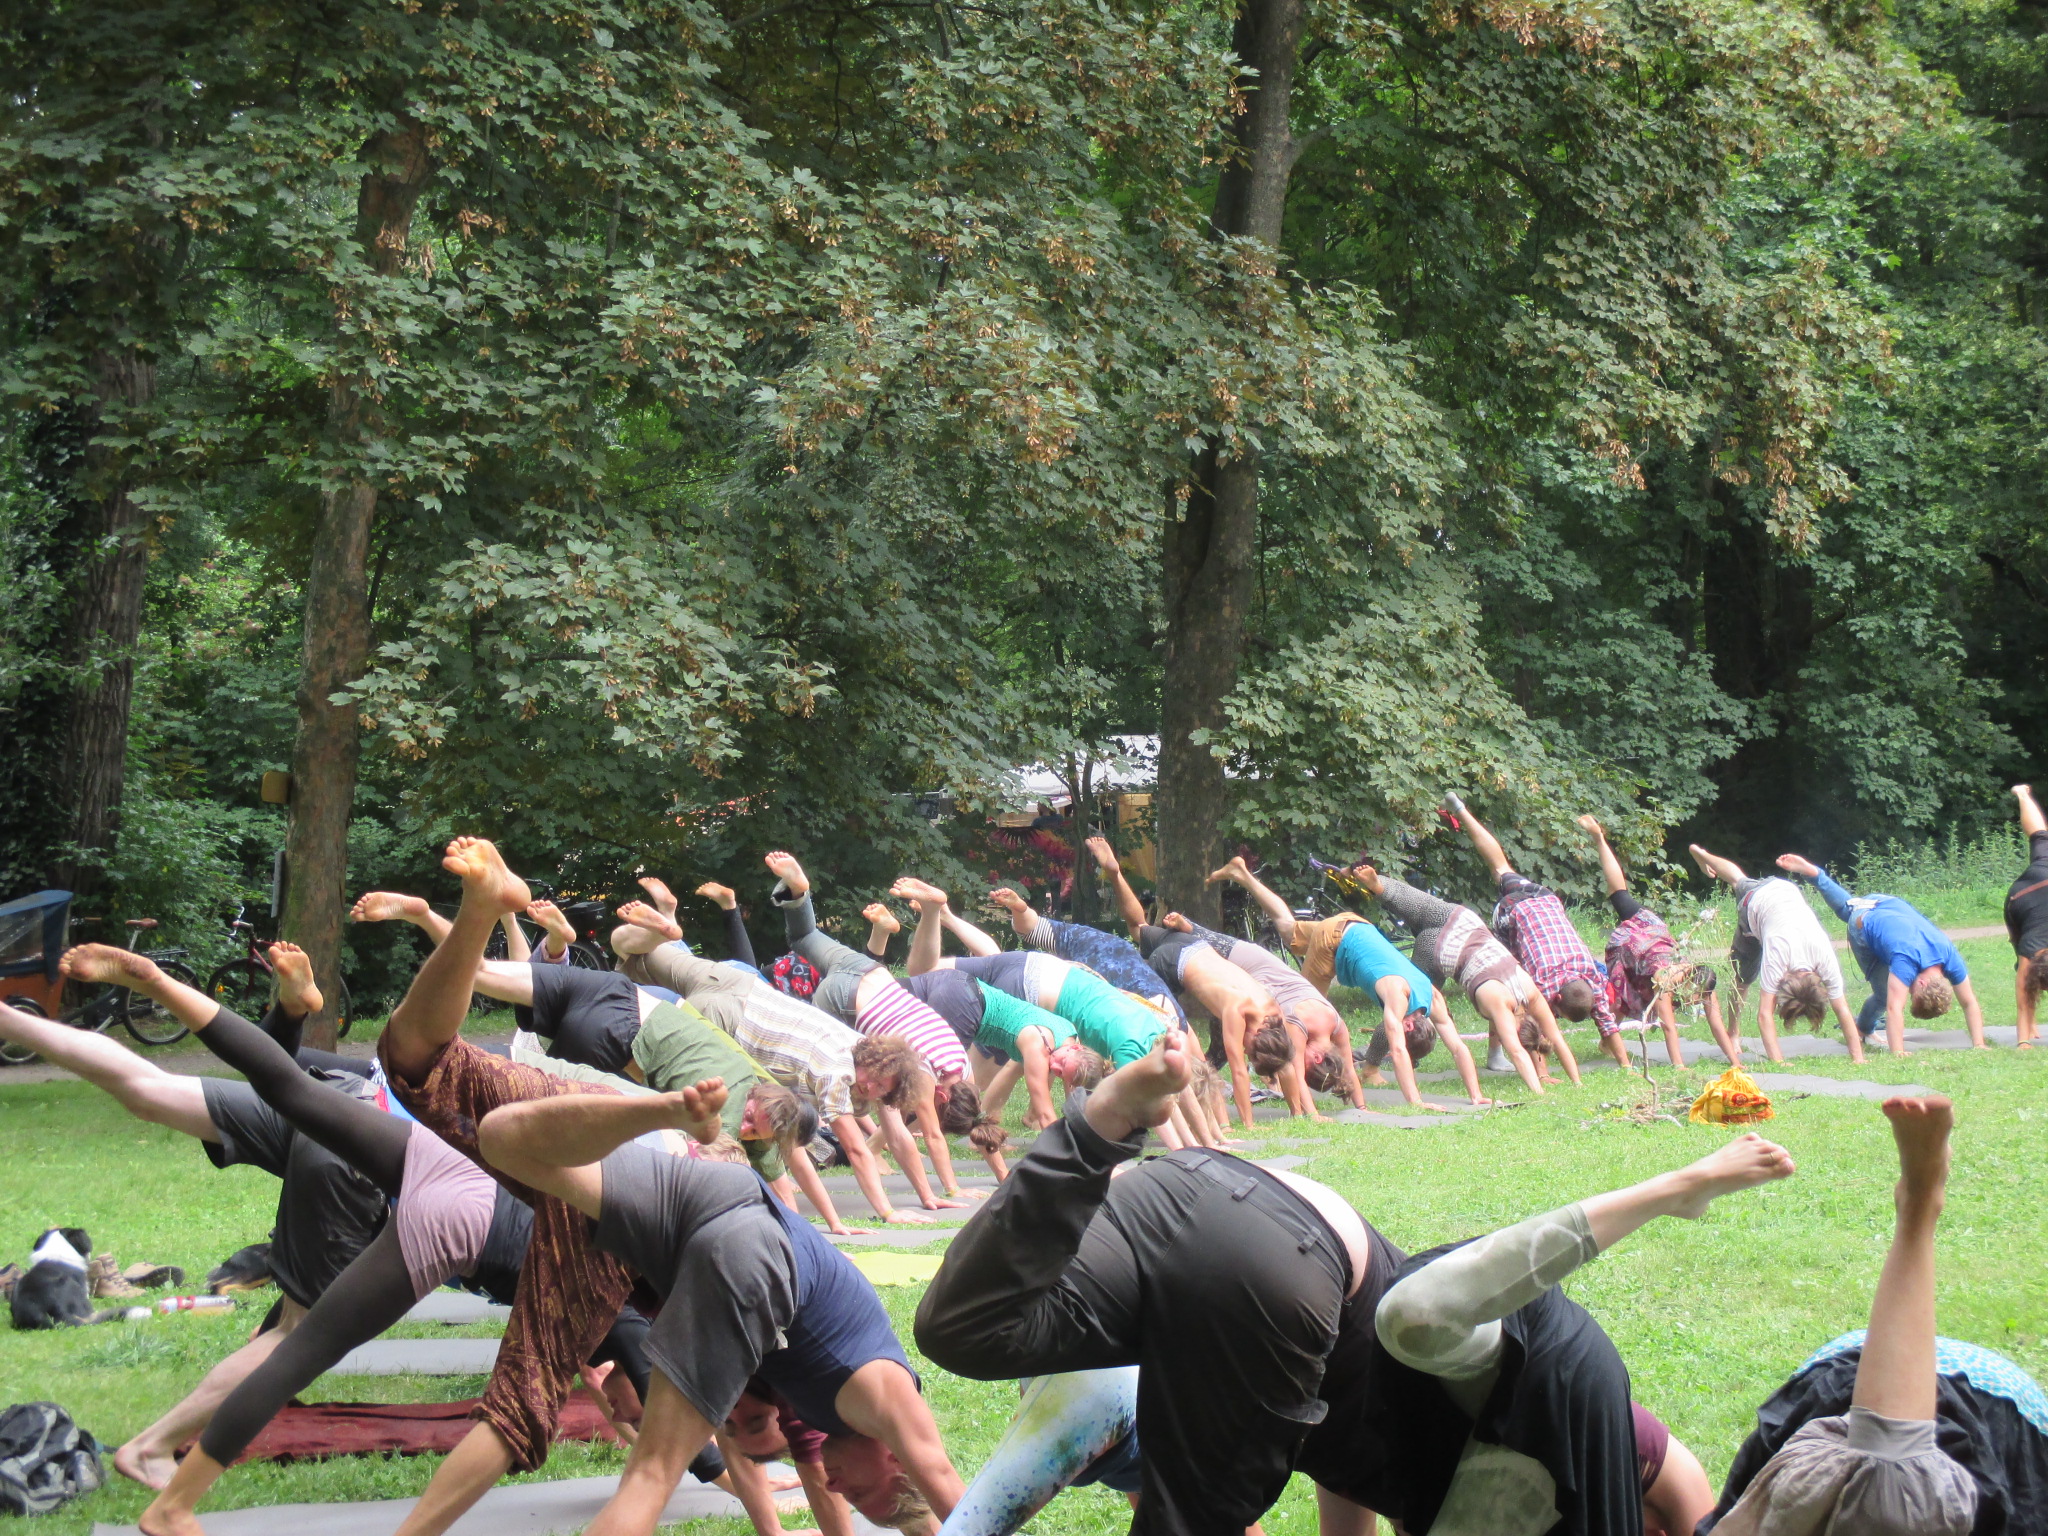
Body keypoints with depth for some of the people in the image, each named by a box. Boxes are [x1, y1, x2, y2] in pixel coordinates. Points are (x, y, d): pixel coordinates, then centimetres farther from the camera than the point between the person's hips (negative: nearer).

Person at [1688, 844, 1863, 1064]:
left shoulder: (1826, 958, -38)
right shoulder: (1776, 957, -46)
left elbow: (1842, 1011, -32)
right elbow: (1764, 1014, -46)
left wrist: (1858, 1058, -34)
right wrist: (1778, 1061, -53)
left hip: (1786, 891, 3)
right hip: (1756, 900, -3)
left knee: (1741, 882, 34)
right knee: (1742, 975, 8)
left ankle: (1699, 854, 63)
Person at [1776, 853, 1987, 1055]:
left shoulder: (1950, 957, -30)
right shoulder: (1906, 959, -45)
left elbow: (1970, 1004, -20)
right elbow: (1894, 1008, -49)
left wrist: (1979, 1044, -24)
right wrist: (1897, 1052, -53)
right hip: (1864, 922, -5)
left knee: (1850, 907, 35)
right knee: (1884, 995, -6)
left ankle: (1814, 872, 48)